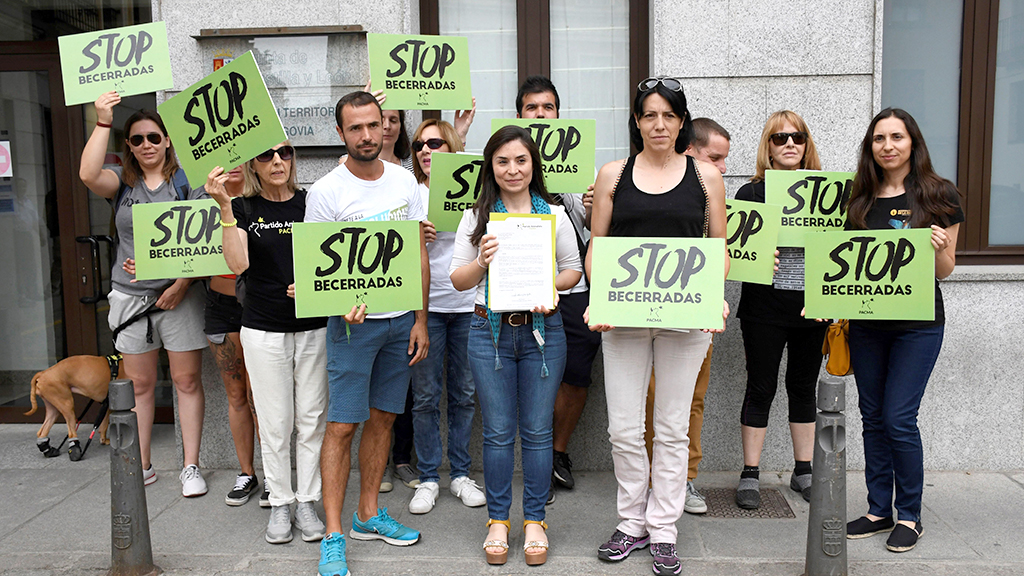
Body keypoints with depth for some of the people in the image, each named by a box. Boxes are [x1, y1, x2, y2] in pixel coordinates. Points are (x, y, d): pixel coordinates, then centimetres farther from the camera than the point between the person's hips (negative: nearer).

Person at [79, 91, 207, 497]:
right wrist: (102, 122, -16)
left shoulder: (187, 182, 0)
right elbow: (89, 175, -15)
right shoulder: (122, 182, 8)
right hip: (130, 296, 3)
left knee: (187, 381, 1)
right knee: (139, 384, 9)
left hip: (179, 295, -3)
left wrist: (181, 285, -14)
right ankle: (142, 466, 21)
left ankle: (191, 467, 11)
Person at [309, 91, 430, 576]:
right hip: (353, 321, -4)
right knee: (343, 424, -4)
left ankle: (368, 514, 25)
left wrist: (421, 320, 4)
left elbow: (419, 254, 8)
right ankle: (334, 534, 6)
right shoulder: (326, 191, -7)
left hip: (402, 320, 4)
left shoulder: (404, 181, 5)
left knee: (383, 417, 11)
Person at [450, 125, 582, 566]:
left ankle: (535, 520, 22)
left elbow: (574, 269, 9)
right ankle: (498, 520, 23)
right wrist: (483, 262, -15)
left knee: (537, 430, 6)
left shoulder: (554, 213, 5)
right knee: (497, 431, 7)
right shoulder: (476, 216, 4)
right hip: (490, 330, 0)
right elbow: (457, 279, 4)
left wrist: (551, 285, -11)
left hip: (543, 330, 0)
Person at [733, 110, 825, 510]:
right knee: (761, 387, 2)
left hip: (813, 306, 3)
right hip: (764, 306, -3)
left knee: (803, 386, 13)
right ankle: (750, 474, 13)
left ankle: (803, 470, 27)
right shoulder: (751, 193, -1)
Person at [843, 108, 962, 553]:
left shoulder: (938, 195, -1)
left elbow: (946, 270, 2)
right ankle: (879, 510, 22)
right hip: (865, 321, 4)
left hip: (918, 323, -4)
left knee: (899, 419, -5)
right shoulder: (857, 198, 7)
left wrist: (938, 248, -19)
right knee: (873, 417, 9)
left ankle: (910, 516, 13)